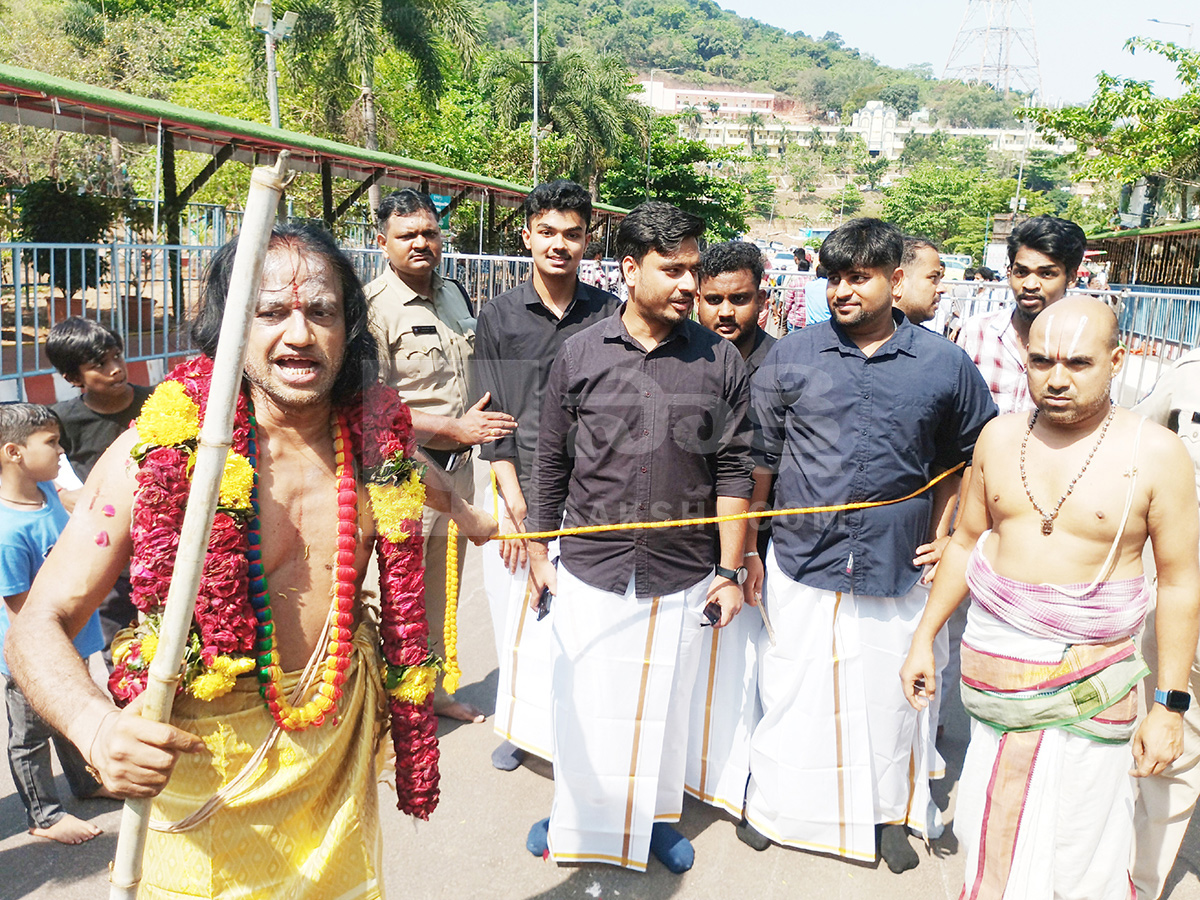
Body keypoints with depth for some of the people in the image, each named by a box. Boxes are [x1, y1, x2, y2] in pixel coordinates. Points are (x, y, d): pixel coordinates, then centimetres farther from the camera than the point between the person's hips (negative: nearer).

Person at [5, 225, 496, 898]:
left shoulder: (375, 433, -10)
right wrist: (97, 726, -36)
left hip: (341, 741, 4)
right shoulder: (160, 450, -22)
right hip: (201, 762, -3)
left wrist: (466, 512, 32)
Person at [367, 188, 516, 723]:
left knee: (441, 583, 18)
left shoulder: (454, 294, 12)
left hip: (458, 464, 8)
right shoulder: (373, 307, -13)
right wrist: (454, 427, -18)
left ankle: (433, 688, 35)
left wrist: (481, 424, 9)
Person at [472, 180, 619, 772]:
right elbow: (492, 417, 1)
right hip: (519, 493, 1)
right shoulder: (499, 316, 5)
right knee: (517, 610, 7)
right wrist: (515, 504, -6)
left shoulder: (609, 314, 5)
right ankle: (521, 724, 27)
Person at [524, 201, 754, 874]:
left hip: (682, 577, 0)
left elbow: (733, 472, 0)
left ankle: (654, 815, 40)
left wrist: (729, 572, -1)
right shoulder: (581, 353, -2)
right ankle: (575, 813, 38)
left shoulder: (721, 360, -2)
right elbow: (552, 460, 5)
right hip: (590, 571, 0)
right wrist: (538, 552, 8)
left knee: (664, 704, 15)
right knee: (584, 702, 12)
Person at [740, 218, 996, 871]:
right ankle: (772, 802, 35)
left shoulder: (945, 365, -1)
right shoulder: (791, 357, -2)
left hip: (896, 571, 0)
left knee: (888, 697, 14)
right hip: (800, 567, 0)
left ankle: (888, 814, 37)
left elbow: (967, 457, 11)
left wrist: (943, 535, 4)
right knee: (790, 692, 12)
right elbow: (759, 457, 3)